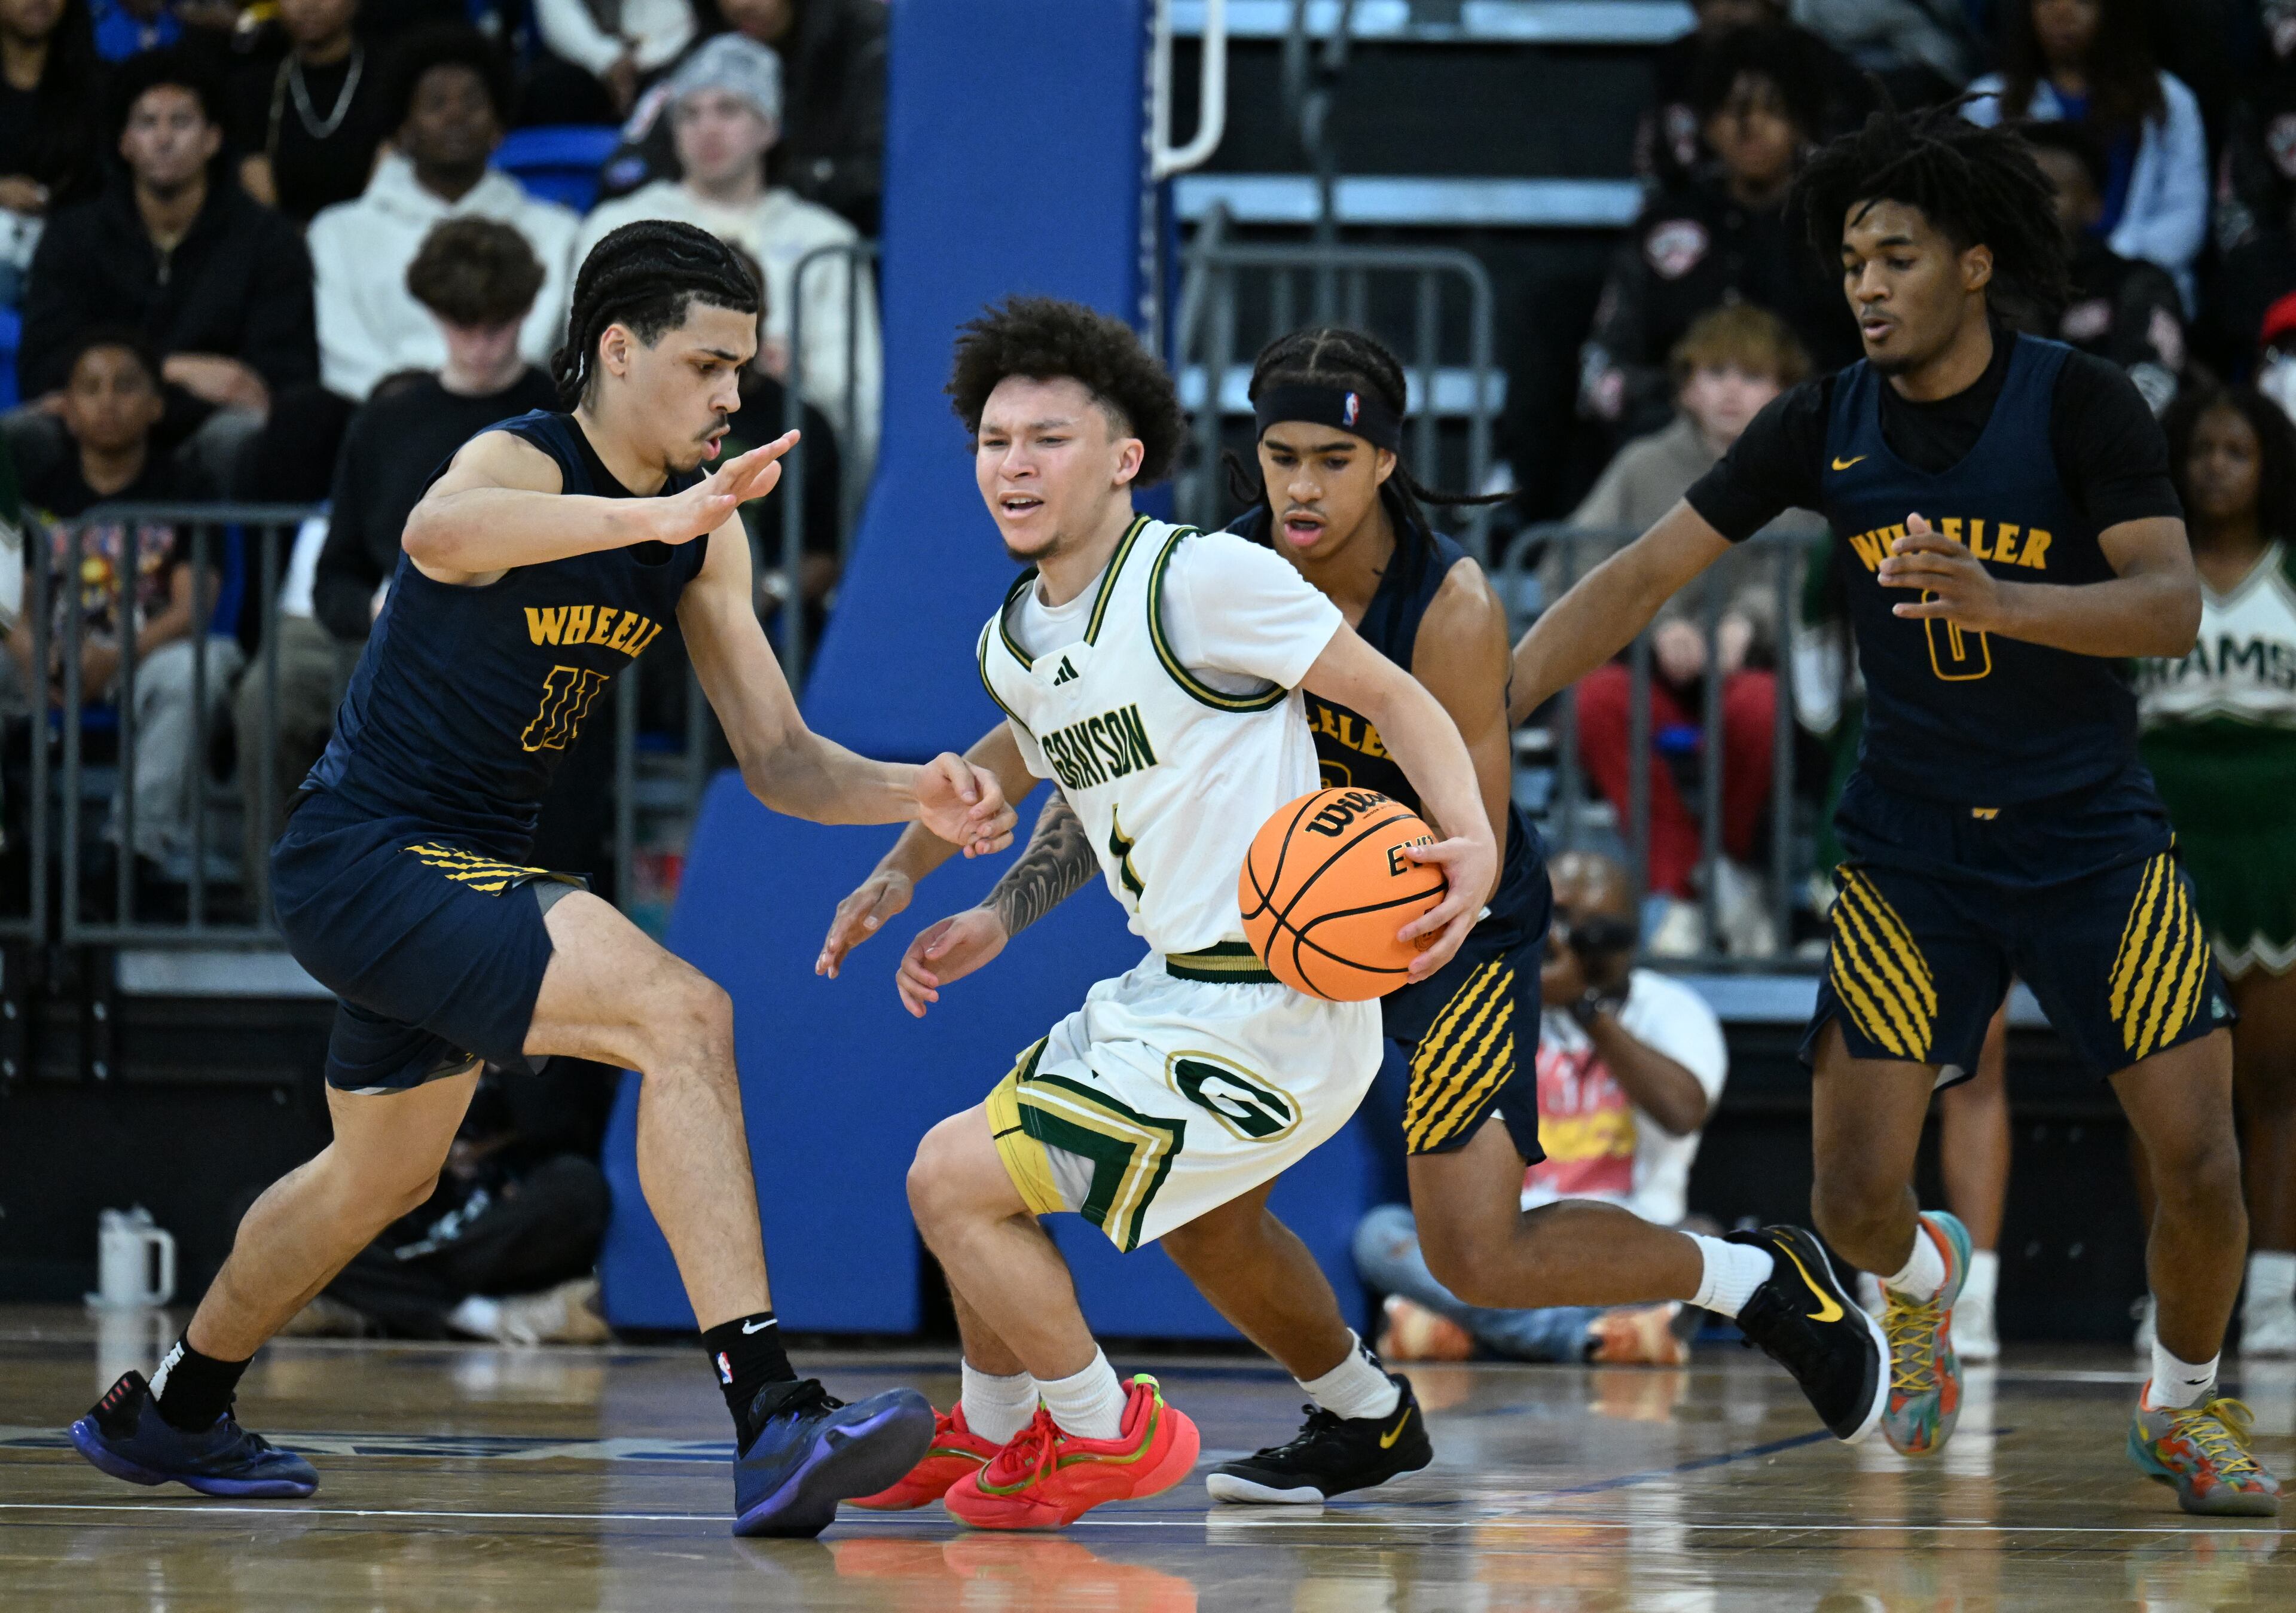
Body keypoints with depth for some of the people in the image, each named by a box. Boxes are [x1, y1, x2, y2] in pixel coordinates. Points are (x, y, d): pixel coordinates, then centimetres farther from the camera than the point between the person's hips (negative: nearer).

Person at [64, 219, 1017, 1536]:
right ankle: (770, 1422, -36)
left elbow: (780, 759, 6)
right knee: (681, 1016, -29)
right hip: (367, 858, -10)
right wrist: (655, 515, -61)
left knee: (384, 1175, 30)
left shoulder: (705, 538, 4)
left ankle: (170, 1413, 54)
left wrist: (912, 796, -15)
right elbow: (438, 533, -47)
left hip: (464, 869, 10)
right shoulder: (523, 464, -21)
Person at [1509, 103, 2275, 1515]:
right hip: (1910, 851, 2)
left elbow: (2174, 605, -21)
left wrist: (1997, 600, -38)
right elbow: (1642, 578, -1)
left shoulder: (2083, 405, -11)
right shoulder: (1825, 426, -3)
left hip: (2092, 834, -2)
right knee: (1856, 1203, -8)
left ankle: (2183, 1405, 21)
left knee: (2200, 1165, -9)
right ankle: (1928, 1273, 29)